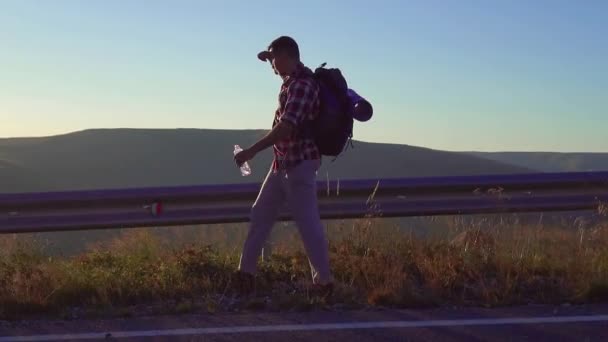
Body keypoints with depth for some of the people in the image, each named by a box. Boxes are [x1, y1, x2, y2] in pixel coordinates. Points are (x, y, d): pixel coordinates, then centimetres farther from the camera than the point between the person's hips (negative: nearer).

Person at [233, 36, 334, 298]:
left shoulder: (302, 85, -20)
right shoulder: (294, 78, 10)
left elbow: (286, 126, -29)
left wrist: (252, 151, -28)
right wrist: (271, 55, 21)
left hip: (299, 163, -10)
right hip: (282, 161, 10)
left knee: (307, 220, -6)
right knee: (261, 214, 12)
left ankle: (323, 280, 2)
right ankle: (246, 271, 19)